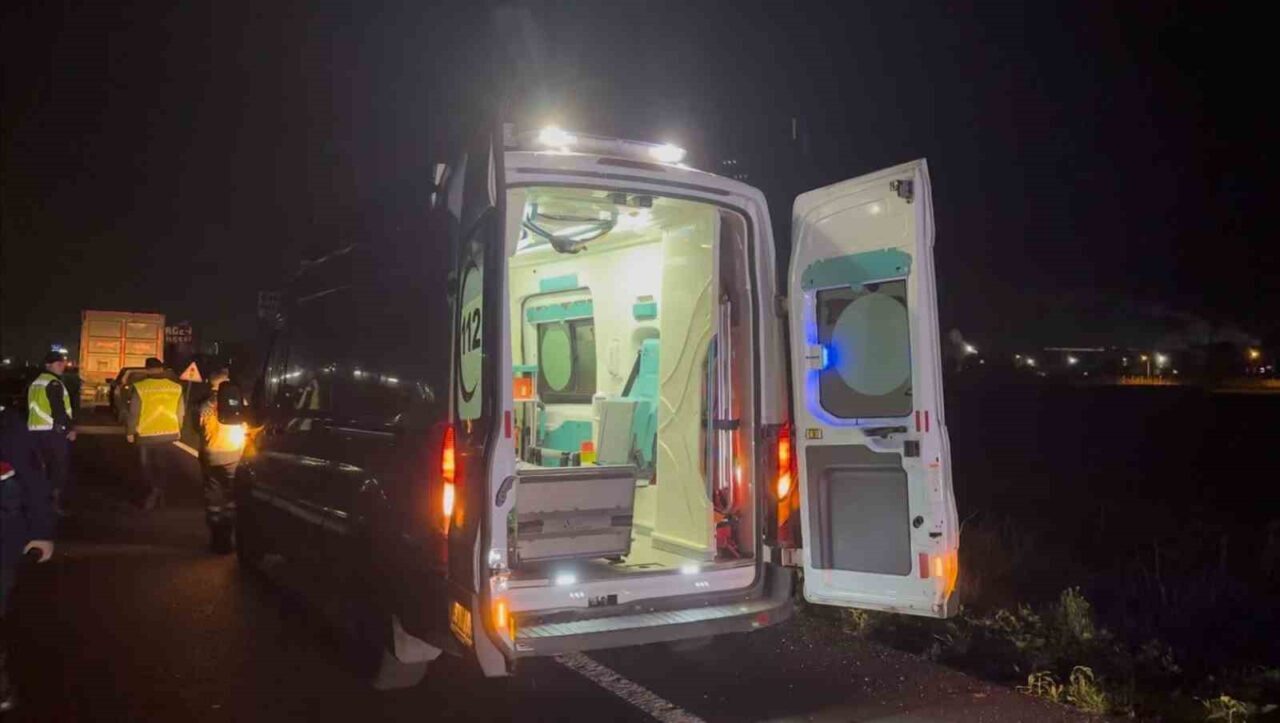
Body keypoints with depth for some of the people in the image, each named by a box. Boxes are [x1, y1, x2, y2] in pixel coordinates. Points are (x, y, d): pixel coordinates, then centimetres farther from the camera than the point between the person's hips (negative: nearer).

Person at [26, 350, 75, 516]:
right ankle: (59, 503, -3)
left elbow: (33, 408, 21)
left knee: (46, 466, 17)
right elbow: (59, 410, -20)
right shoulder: (54, 383, -14)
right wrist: (69, 428, -16)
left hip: (37, 430, 9)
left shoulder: (35, 383, 17)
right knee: (62, 468, -1)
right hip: (54, 430, -9)